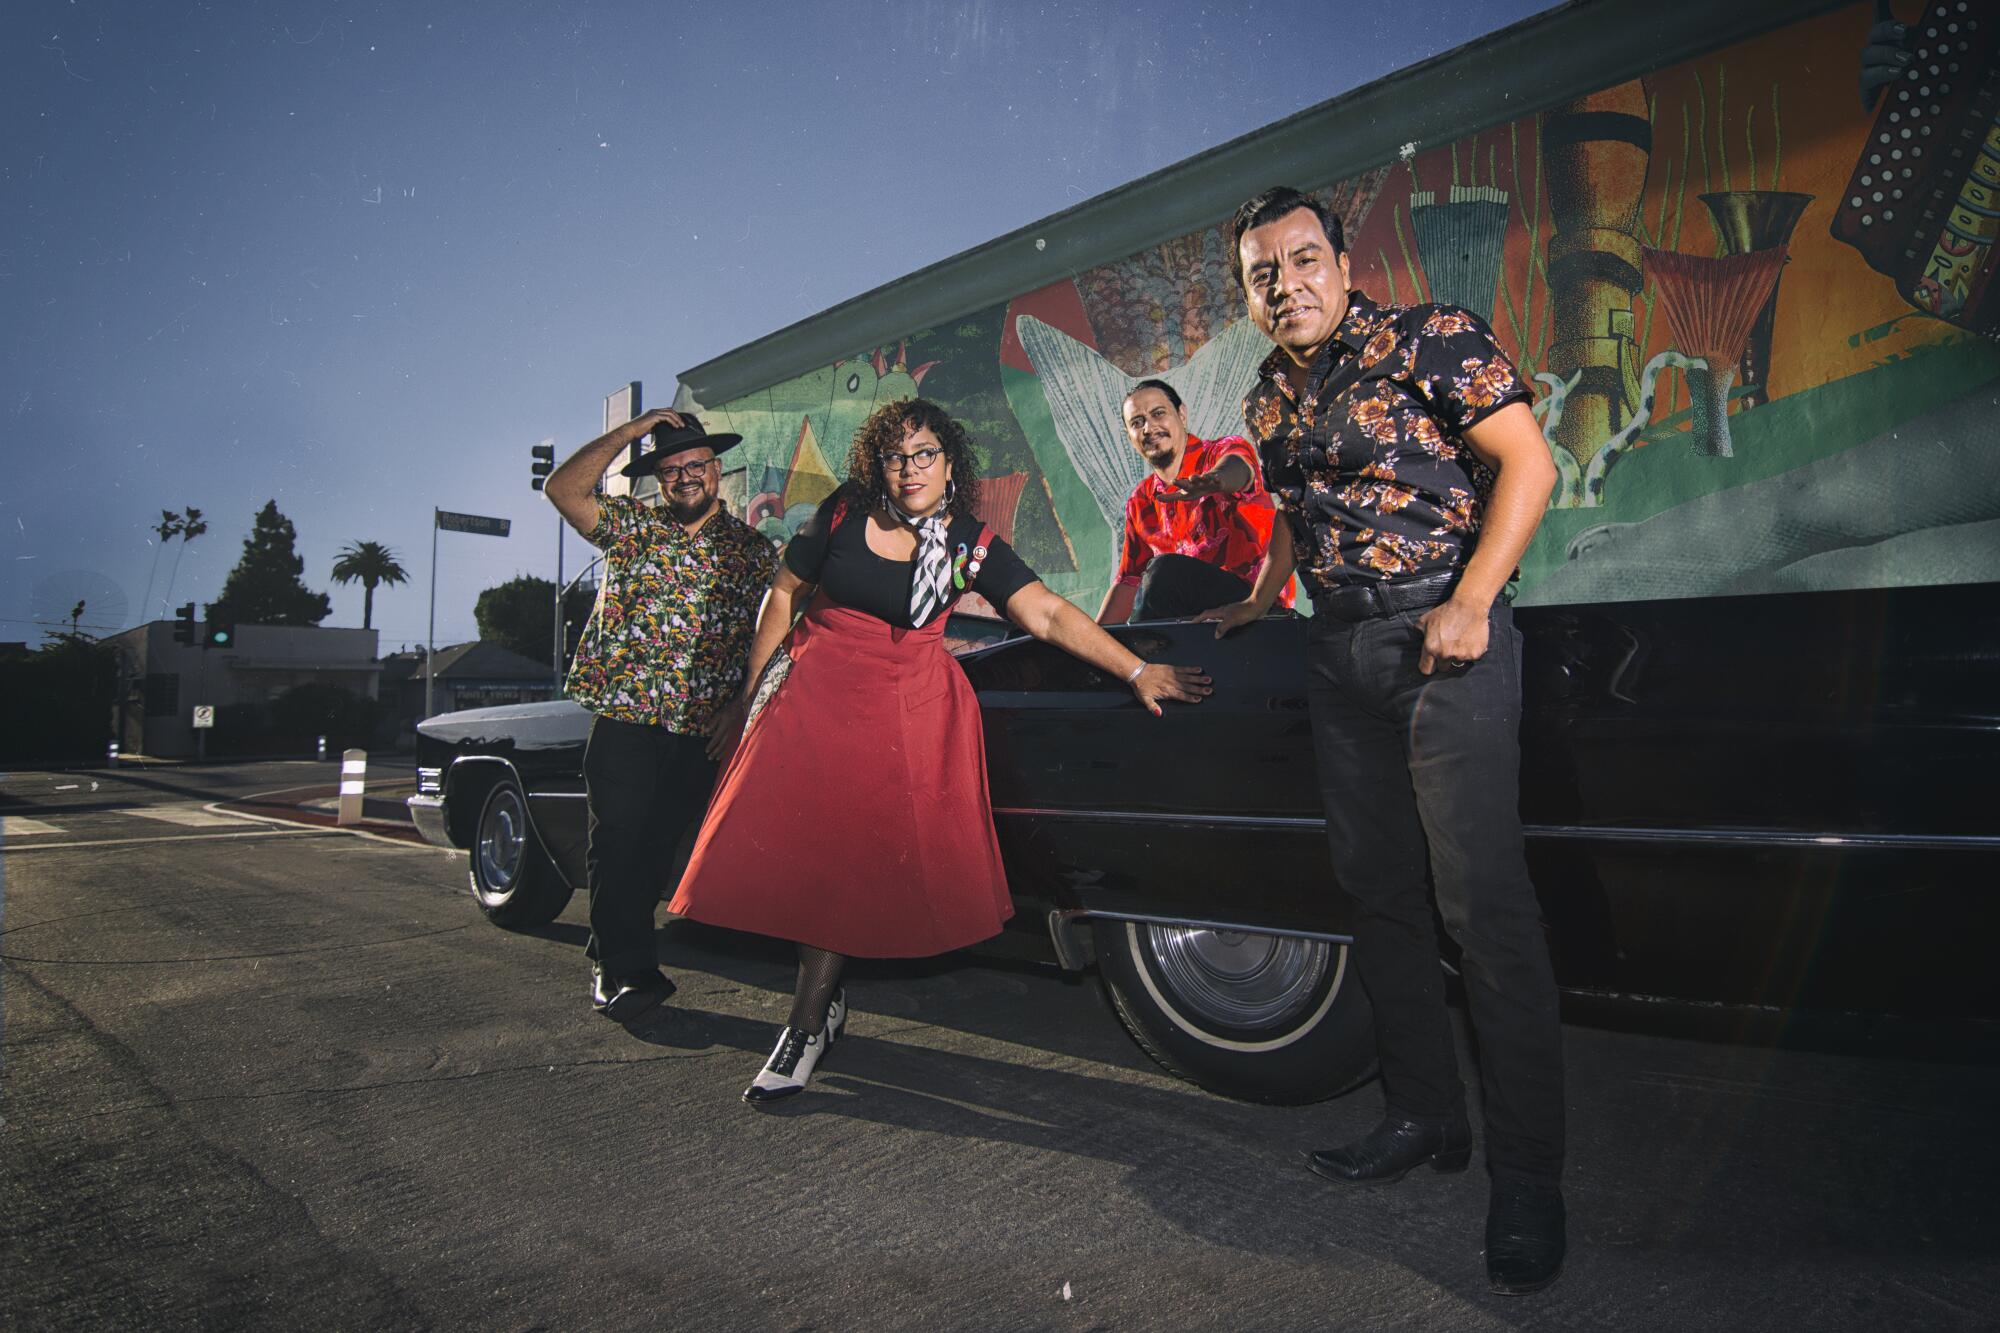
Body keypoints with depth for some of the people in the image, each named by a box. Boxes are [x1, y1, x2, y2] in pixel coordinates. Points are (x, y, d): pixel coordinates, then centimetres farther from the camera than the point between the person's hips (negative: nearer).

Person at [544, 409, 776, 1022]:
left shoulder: (755, 551, 10)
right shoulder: (633, 526, 7)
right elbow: (563, 487, -7)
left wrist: (742, 703, -5)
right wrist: (635, 428, -7)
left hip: (703, 730, 1)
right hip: (624, 719, -1)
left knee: (655, 849, 9)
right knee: (618, 845, -3)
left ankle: (612, 963, 25)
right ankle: (628, 972, 10)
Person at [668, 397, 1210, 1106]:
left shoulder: (972, 546, -4)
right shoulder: (842, 514, -1)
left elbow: (1049, 615, -9)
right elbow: (783, 594, 7)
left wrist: (1137, 671, -15)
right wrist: (756, 686, 7)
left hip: (909, 709, -1)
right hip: (814, 693, 2)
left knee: (852, 859, -2)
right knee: (797, 846, -1)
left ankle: (808, 1021, 14)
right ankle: (822, 1004, 21)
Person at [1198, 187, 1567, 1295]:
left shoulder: (1429, 338, -4)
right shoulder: (1269, 400, 15)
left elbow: (1527, 462, -9)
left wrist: (1470, 601, -17)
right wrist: (1259, 602, 26)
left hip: (1443, 632, -7)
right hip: (1338, 652, 7)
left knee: (1482, 903, -9)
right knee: (1378, 893, 10)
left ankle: (1526, 1177, 2)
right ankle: (1424, 1116, 25)